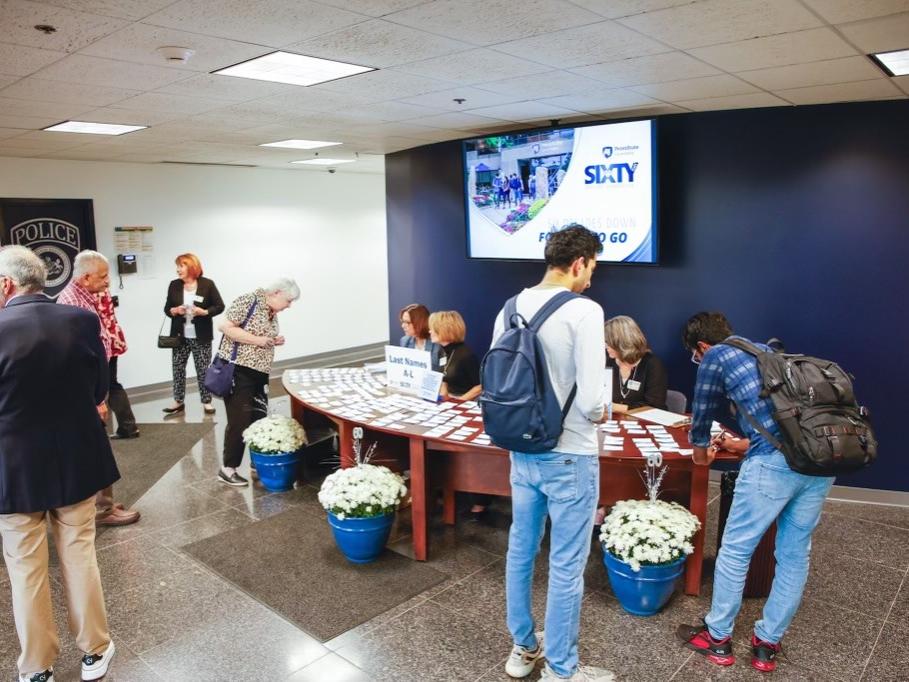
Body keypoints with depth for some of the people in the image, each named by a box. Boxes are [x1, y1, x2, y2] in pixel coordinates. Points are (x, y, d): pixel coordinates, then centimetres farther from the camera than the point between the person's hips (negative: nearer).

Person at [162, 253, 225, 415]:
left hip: (201, 337, -3)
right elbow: (167, 308, 9)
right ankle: (178, 401, 19)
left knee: (203, 369, 3)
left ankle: (206, 401, 14)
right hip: (180, 336, 3)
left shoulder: (207, 284, -5)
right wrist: (174, 310, -13)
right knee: (178, 368, 7)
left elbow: (220, 306, -4)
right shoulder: (174, 285, 5)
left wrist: (204, 312, -20)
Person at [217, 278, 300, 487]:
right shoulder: (248, 301, -13)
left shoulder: (272, 314, 13)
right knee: (239, 421, -4)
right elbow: (224, 326, -20)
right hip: (238, 371, -9)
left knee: (259, 420, 13)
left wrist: (274, 341, 3)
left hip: (259, 373, 9)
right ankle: (227, 469, 8)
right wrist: (257, 340, -21)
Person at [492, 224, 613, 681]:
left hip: (522, 453, 7)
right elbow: (591, 401, -23)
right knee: (566, 566, 9)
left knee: (520, 550, 20)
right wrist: (602, 413, -1)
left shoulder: (510, 309, 1)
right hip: (569, 458, -6)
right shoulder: (584, 311, -19)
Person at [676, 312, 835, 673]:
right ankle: (767, 643, 30)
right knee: (794, 554, 16)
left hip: (775, 461, -7)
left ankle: (717, 638, 24)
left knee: (735, 549, 9)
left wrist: (700, 450, 36)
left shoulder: (716, 357, 7)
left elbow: (702, 414, 17)